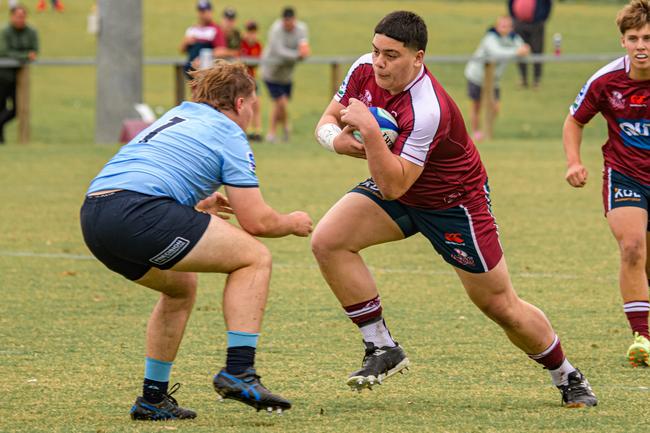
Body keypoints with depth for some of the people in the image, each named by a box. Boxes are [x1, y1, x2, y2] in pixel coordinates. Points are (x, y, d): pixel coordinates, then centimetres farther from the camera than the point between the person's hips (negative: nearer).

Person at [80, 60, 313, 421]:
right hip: (137, 212, -9)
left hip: (93, 215, 9)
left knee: (181, 285, 31)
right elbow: (256, 221, 4)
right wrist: (292, 223, 25)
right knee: (254, 258, 3)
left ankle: (153, 398, 27)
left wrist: (198, 205, 53)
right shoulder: (229, 135, 7)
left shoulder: (177, 116, 30)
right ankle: (238, 372, -6)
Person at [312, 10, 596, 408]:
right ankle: (382, 348, -7)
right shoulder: (364, 70, -15)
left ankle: (568, 377, 26)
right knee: (327, 241, -18)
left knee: (504, 308, 1)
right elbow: (329, 119, 0)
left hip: (453, 203, -7)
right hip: (394, 188, 7)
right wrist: (336, 138, -23)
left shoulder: (428, 110, -36)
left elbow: (393, 186, -37)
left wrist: (369, 129, -45)